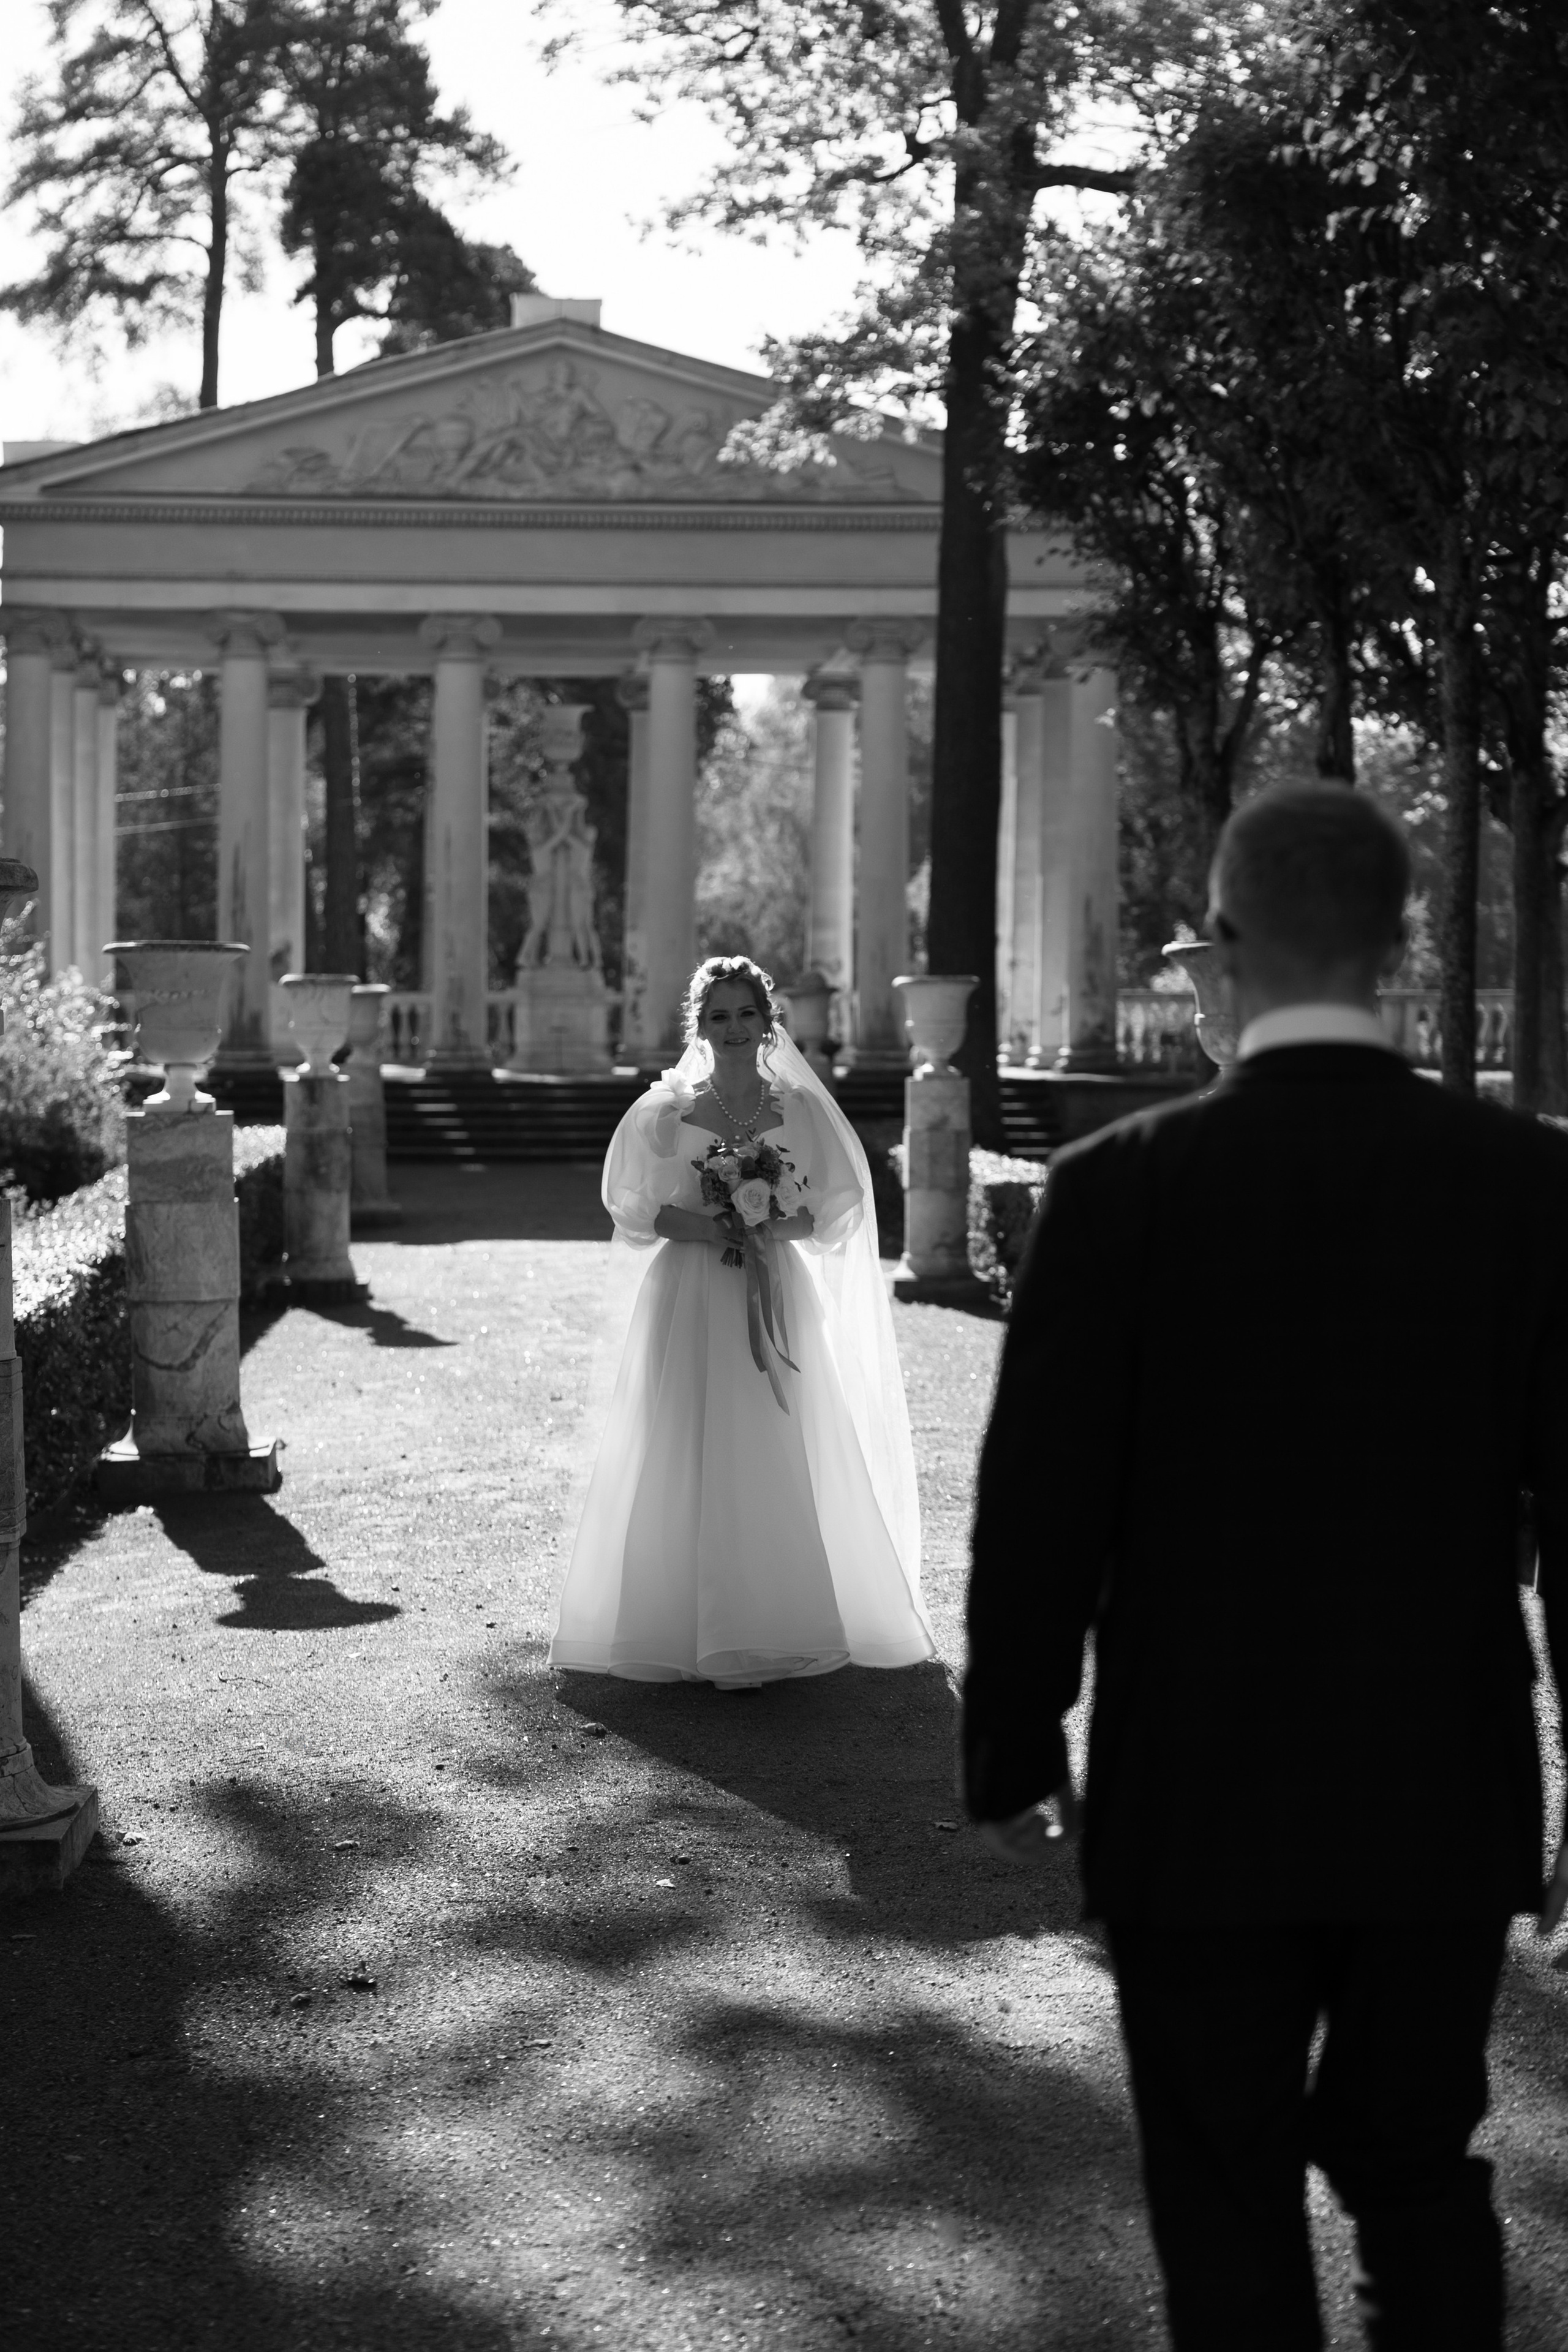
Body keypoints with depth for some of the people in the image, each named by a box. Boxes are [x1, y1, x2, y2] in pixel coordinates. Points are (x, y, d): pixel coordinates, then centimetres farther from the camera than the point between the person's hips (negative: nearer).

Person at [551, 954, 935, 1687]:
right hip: (690, 1306, -1)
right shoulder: (665, 1111, 2)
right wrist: (721, 1230, -14)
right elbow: (636, 1212, 1)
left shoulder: (801, 1109, 5)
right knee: (692, 1459, -3)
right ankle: (699, 1633, 2)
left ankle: (779, 1627, 4)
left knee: (781, 1459, -2)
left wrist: (770, 1229, -13)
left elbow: (837, 1208, 5)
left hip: (778, 1306, 1)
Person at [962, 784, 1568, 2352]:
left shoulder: (1121, 1186, -12)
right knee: (1418, 2169, 20)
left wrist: (1013, 1753, 4)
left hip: (1199, 1802, -2)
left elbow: (1040, 1506, -10)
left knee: (1231, 2206, 12)